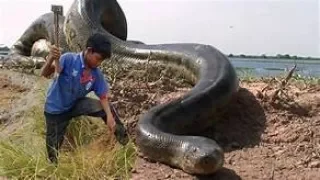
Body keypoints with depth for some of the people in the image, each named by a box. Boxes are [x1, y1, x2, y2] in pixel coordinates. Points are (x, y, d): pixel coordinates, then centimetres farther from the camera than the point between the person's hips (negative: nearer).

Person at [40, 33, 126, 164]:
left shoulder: (97, 74, -11)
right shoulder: (69, 59, -26)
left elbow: (103, 96, -7)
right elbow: (44, 74, -30)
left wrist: (109, 116, -23)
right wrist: (50, 59, -51)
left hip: (75, 105, 4)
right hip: (55, 109, -4)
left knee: (106, 108, -11)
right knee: (54, 145, 2)